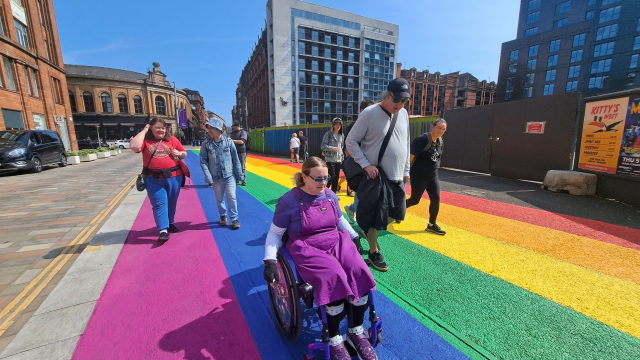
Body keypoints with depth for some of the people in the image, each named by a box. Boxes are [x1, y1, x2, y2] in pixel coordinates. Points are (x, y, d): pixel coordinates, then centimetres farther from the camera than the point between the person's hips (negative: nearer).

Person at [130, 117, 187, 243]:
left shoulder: (172, 139, 6)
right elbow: (134, 147, -19)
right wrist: (144, 131, -9)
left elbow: (184, 153, 14)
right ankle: (163, 230, -3)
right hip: (154, 179, -2)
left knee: (171, 202, 15)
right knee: (159, 204, -4)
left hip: (174, 177, 2)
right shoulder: (145, 140, 2)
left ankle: (170, 223, 34)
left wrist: (179, 154, -11)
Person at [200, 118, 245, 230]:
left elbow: (235, 159, -1)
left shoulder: (228, 141, -6)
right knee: (219, 199, 13)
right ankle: (223, 216, 33)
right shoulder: (206, 144, -4)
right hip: (216, 177, 2)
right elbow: (203, 161, -2)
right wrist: (208, 177, -10)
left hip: (229, 176, -1)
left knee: (231, 197, -1)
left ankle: (234, 218, 13)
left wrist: (239, 175, 1)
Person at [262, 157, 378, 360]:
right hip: (307, 250, -5)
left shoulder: (330, 196, 6)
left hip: (336, 242, 5)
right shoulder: (289, 201, -8)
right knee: (335, 279, -30)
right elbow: (274, 233, -2)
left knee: (359, 272, -22)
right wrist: (270, 261, -13)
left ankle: (356, 332, 0)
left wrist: (355, 237, 14)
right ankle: (335, 340, -6)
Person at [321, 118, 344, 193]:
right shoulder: (328, 134, -4)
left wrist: (342, 157, 9)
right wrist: (332, 148, -24)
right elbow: (323, 146, -9)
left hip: (338, 160, 5)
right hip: (330, 159, -5)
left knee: (336, 178, 7)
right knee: (332, 176, -12)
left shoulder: (341, 136, 11)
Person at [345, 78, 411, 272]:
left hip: (396, 176, 7)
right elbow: (351, 141, -9)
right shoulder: (369, 113, -12)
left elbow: (406, 144, 16)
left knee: (398, 214, 12)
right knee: (374, 216, 0)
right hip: (376, 176, -7)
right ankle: (374, 253, 21)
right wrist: (366, 164, -16)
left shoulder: (403, 114, 8)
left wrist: (406, 171, 14)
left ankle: (370, 230, 38)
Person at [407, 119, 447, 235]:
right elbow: (410, 156, -21)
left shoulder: (440, 141, 6)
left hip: (433, 176, 8)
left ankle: (431, 225, 18)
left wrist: (434, 170, 19)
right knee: (415, 200, 0)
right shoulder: (422, 139, -20)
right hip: (419, 176, -8)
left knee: (436, 199, 4)